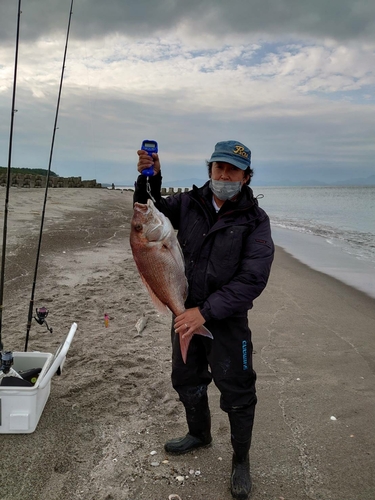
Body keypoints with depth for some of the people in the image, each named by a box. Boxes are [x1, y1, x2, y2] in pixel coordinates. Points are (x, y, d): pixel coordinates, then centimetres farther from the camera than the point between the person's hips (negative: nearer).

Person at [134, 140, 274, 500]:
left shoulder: (254, 220, -14)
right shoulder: (190, 203, -5)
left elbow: (252, 279, -21)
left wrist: (206, 311, -27)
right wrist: (149, 179, -18)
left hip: (227, 318, -4)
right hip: (186, 310, 5)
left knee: (237, 392, 5)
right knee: (186, 379, 21)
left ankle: (241, 460, 30)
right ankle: (199, 434, 48)